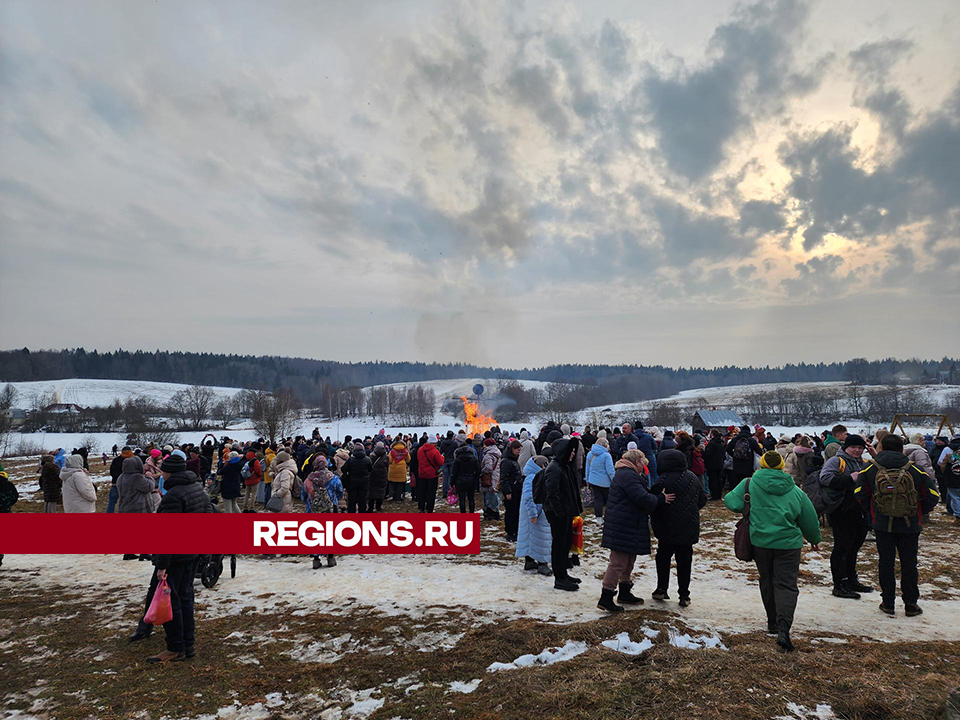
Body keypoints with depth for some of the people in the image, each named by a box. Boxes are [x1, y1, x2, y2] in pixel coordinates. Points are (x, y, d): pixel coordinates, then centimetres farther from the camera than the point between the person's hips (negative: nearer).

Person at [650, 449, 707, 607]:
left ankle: (662, 589, 15)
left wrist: (655, 524, 2)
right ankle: (684, 595, 11)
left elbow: (654, 505, -14)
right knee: (684, 560, 9)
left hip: (669, 529, -4)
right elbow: (703, 499, 13)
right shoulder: (693, 477, 3)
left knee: (663, 558, 12)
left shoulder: (663, 480, -17)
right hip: (690, 529, 5)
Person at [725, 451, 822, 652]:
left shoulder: (750, 485, -6)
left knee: (767, 582, 18)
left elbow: (733, 502, -10)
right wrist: (814, 540, 27)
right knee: (786, 585, 1)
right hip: (788, 544, 0)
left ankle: (773, 623, 29)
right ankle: (783, 627, -17)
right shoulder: (795, 491, 1)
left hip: (760, 543, 0)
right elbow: (809, 519, 10)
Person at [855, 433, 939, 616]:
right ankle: (910, 604, 18)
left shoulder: (870, 469, -6)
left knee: (886, 562, 10)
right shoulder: (915, 470, -7)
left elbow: (859, 494, -7)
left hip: (882, 525, 0)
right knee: (909, 563, 11)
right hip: (910, 526, 0)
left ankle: (888, 603, 15)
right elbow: (932, 495, -6)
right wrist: (919, 513, 9)